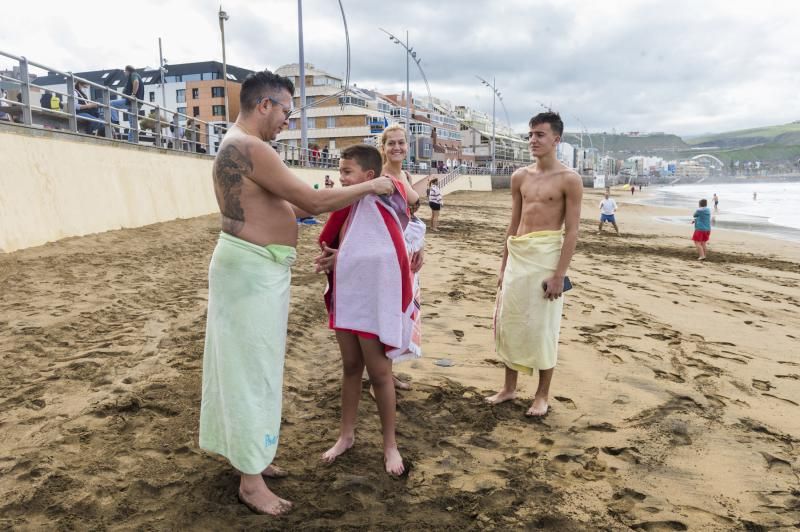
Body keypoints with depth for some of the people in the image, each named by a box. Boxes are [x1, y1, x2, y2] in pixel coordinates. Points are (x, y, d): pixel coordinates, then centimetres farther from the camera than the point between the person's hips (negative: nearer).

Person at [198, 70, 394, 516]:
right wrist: (369, 186, -9)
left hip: (257, 268, 11)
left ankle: (250, 456, 33)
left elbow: (284, 207, 18)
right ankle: (251, 481, 11)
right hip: (252, 270, -11)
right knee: (253, 369, -2)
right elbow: (313, 201, -21)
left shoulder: (239, 147, 15)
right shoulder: (251, 148, -19)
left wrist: (346, 197, 15)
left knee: (250, 365, 17)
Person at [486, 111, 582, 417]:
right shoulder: (520, 177, 11)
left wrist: (559, 274, -15)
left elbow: (572, 231, -9)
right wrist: (504, 266, 13)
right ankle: (509, 387, 26)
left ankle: (542, 395, 18)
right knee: (507, 321, 10)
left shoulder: (569, 180, -6)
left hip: (546, 254, -6)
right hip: (517, 255, 6)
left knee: (542, 326, 1)